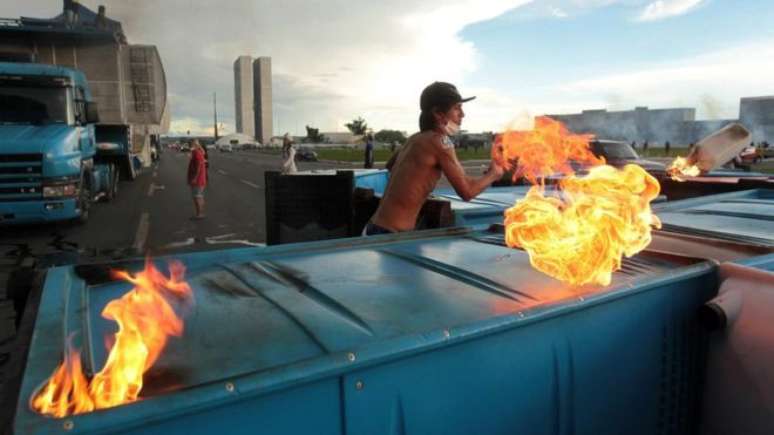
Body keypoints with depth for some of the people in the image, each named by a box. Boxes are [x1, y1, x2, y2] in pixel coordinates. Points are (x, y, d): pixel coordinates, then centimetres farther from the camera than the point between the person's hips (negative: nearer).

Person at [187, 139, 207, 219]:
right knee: (200, 197, 12)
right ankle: (201, 213, 16)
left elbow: (198, 167, -23)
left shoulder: (197, 153, -16)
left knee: (197, 197, -9)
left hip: (197, 180, -10)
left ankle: (199, 214, -7)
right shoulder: (199, 153, 15)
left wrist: (194, 178, -24)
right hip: (199, 180, 10)